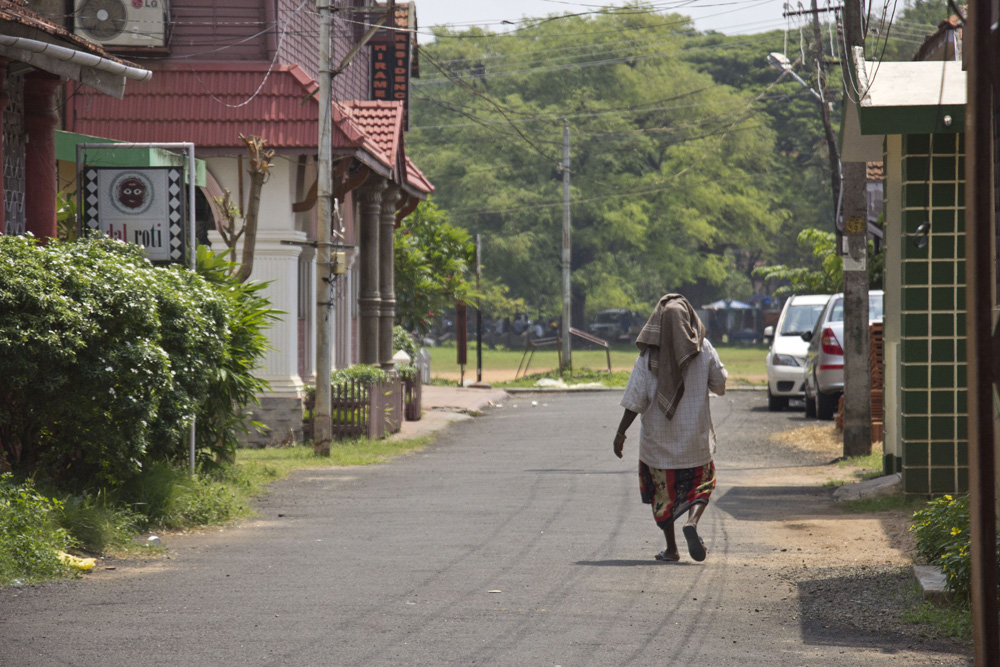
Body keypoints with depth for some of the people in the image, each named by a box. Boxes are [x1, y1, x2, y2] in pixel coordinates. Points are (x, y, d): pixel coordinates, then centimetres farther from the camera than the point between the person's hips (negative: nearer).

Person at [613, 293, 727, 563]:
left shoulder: (648, 356, -10)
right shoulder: (704, 350, -8)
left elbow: (635, 400, -11)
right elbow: (720, 384, 3)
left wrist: (621, 433, -4)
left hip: (658, 438, 0)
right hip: (695, 439, 0)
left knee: (662, 490, 14)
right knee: (700, 486, 15)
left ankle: (671, 548, 15)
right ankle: (692, 522, -14)